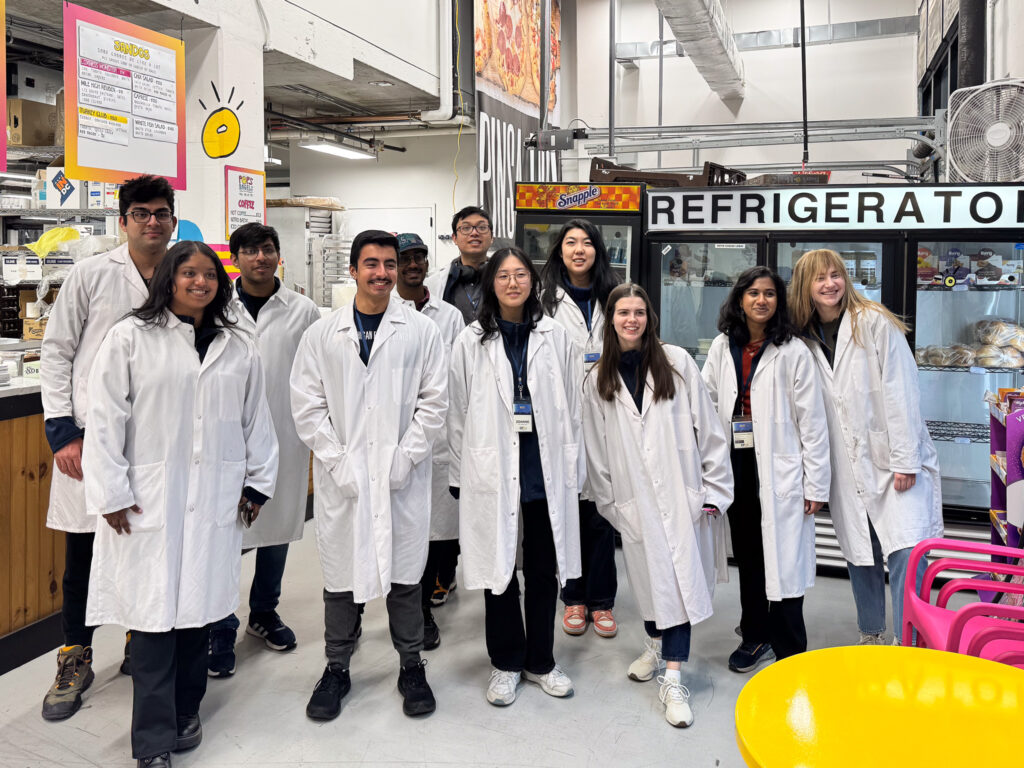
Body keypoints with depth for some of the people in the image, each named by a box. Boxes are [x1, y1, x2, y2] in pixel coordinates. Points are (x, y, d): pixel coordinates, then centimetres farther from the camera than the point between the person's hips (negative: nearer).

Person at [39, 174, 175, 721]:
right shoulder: (91, 275, -2)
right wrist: (62, 432, -7)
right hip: (90, 439, -2)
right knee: (83, 557, 7)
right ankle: (75, 661, 25)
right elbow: (56, 352, -1)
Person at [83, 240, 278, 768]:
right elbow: (106, 419, -3)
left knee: (198, 606, 9)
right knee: (154, 612, -2)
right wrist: (112, 493, -6)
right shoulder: (130, 338, -1)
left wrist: (258, 483, 12)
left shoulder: (239, 349, 10)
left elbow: (256, 420, 14)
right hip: (149, 500, -3)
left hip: (215, 501, 3)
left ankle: (185, 711, 27)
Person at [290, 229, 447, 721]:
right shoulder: (322, 335, 4)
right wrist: (338, 462, -8)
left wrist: (404, 458, -8)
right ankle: (337, 669, 26)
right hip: (341, 478, 1)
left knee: (404, 571, 8)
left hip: (403, 478, 0)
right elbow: (306, 407, 1)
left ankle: (411, 667, 25)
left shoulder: (421, 331, 2)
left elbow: (434, 402, 0)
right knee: (340, 571, 9)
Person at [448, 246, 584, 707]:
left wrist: (574, 470, 4)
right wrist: (459, 475, 1)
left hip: (547, 470, 1)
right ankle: (506, 663, 27)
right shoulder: (471, 343, 0)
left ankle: (540, 661, 29)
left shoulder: (555, 338, 4)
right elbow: (457, 413, 2)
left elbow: (572, 408, 6)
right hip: (492, 471, -1)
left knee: (544, 569, 11)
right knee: (498, 566, 9)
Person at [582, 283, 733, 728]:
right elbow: (596, 448, 9)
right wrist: (607, 501, 7)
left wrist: (714, 489, -3)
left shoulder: (677, 363, 1)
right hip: (634, 499, 2)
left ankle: (673, 680, -1)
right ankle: (656, 646, 37)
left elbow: (707, 428, 0)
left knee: (678, 575, -5)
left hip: (679, 492, -2)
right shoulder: (598, 380, 6)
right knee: (648, 576, 10)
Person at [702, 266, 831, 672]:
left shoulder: (793, 351, -6)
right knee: (747, 555, 15)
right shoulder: (722, 347, 6)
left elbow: (812, 421, -7)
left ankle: (789, 652, 12)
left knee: (783, 560, -2)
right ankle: (756, 636, 32)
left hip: (779, 469, -4)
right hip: (737, 466, 4)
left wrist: (816, 483, -9)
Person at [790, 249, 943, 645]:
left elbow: (900, 392, -9)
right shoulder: (806, 340, 7)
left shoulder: (875, 323, -5)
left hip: (894, 462, -4)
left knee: (905, 554, -12)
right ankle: (870, 637, 28)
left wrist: (905, 460, -13)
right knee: (860, 556, 12)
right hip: (847, 467, 4)